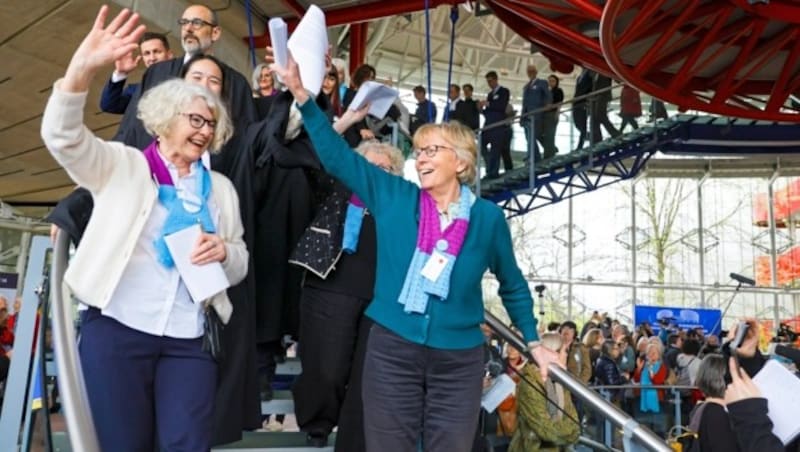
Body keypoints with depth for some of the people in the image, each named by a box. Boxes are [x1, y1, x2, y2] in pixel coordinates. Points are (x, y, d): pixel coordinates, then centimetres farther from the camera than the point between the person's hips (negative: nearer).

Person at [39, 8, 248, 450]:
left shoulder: (220, 187, 14)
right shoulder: (123, 164, 6)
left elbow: (240, 265, 14)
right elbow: (62, 136, -11)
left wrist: (224, 251, -10)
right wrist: (83, 67, -27)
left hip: (187, 340, 3)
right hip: (116, 328, -2)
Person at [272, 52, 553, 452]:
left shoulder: (488, 217, 0)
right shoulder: (393, 196, 1)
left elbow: (513, 286, 12)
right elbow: (338, 157, -1)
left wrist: (534, 344, 13)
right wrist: (302, 95, -8)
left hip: (458, 360, 0)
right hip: (391, 350, 1)